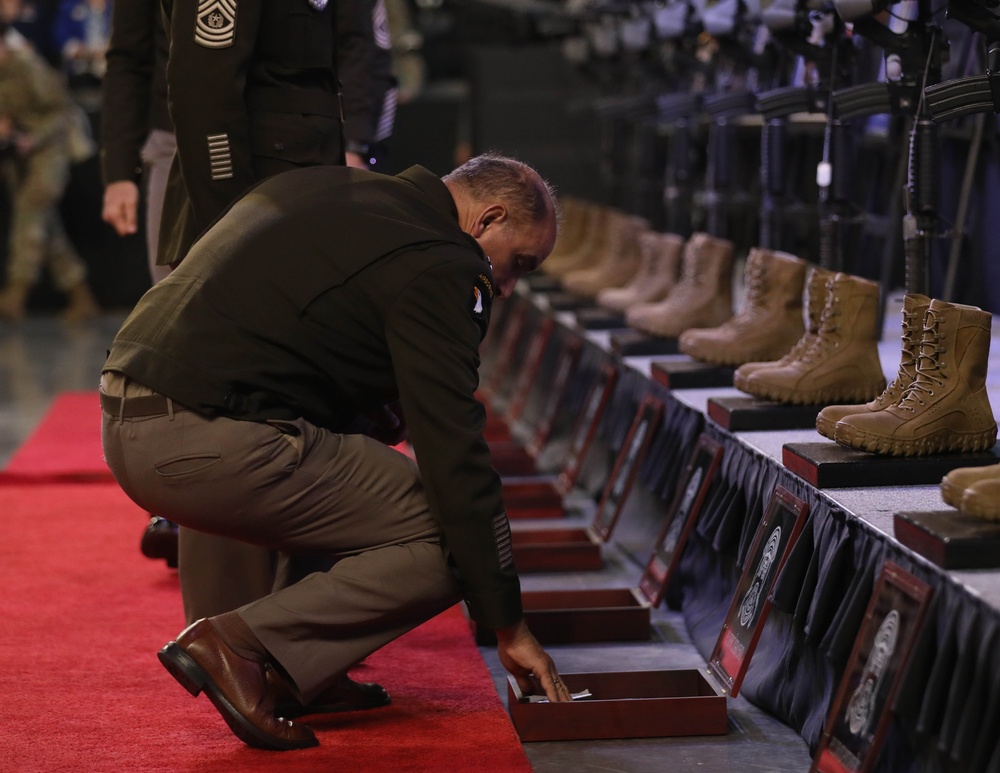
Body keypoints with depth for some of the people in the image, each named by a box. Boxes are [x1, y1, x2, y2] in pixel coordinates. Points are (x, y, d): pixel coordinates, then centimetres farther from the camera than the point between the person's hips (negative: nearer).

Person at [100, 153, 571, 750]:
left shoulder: (322, 187, 21)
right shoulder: (435, 264, -6)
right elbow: (456, 456, -10)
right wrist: (508, 625, -5)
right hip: (213, 447, -10)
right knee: (447, 545, -5)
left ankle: (308, 666, 15)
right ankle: (241, 645, -10)